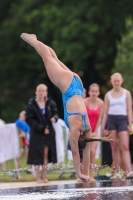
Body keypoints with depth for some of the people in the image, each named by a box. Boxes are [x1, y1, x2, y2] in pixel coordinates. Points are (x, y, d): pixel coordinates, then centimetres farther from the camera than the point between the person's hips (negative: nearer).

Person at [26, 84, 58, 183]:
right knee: (37, 156, -4)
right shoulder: (31, 105, -5)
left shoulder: (51, 103, 3)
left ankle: (44, 177, 10)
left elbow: (55, 113, 5)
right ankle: (38, 177, 0)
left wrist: (54, 118, -21)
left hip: (48, 133, 3)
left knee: (46, 155, 5)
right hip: (36, 133, -3)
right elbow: (29, 119, -7)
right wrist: (41, 128, -13)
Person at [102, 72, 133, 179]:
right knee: (114, 148, 0)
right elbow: (105, 111, 11)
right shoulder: (108, 95, 11)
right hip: (111, 120, 2)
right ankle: (117, 172, 2)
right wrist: (103, 126, 5)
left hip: (122, 120, -2)